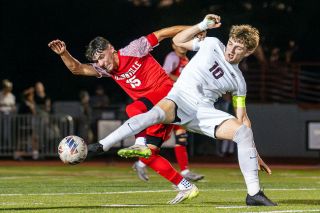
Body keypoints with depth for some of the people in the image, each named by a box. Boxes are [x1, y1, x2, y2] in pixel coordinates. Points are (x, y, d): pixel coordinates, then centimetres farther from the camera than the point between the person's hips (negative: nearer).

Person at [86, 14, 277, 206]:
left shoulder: (239, 81, 13)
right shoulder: (212, 44, 12)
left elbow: (242, 117, 15)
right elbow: (178, 41, 20)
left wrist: (255, 153, 10)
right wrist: (203, 26, 8)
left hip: (204, 111, 2)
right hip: (179, 99, -2)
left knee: (244, 131, -20)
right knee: (154, 114, -37)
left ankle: (254, 193, -15)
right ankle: (100, 146, -38)